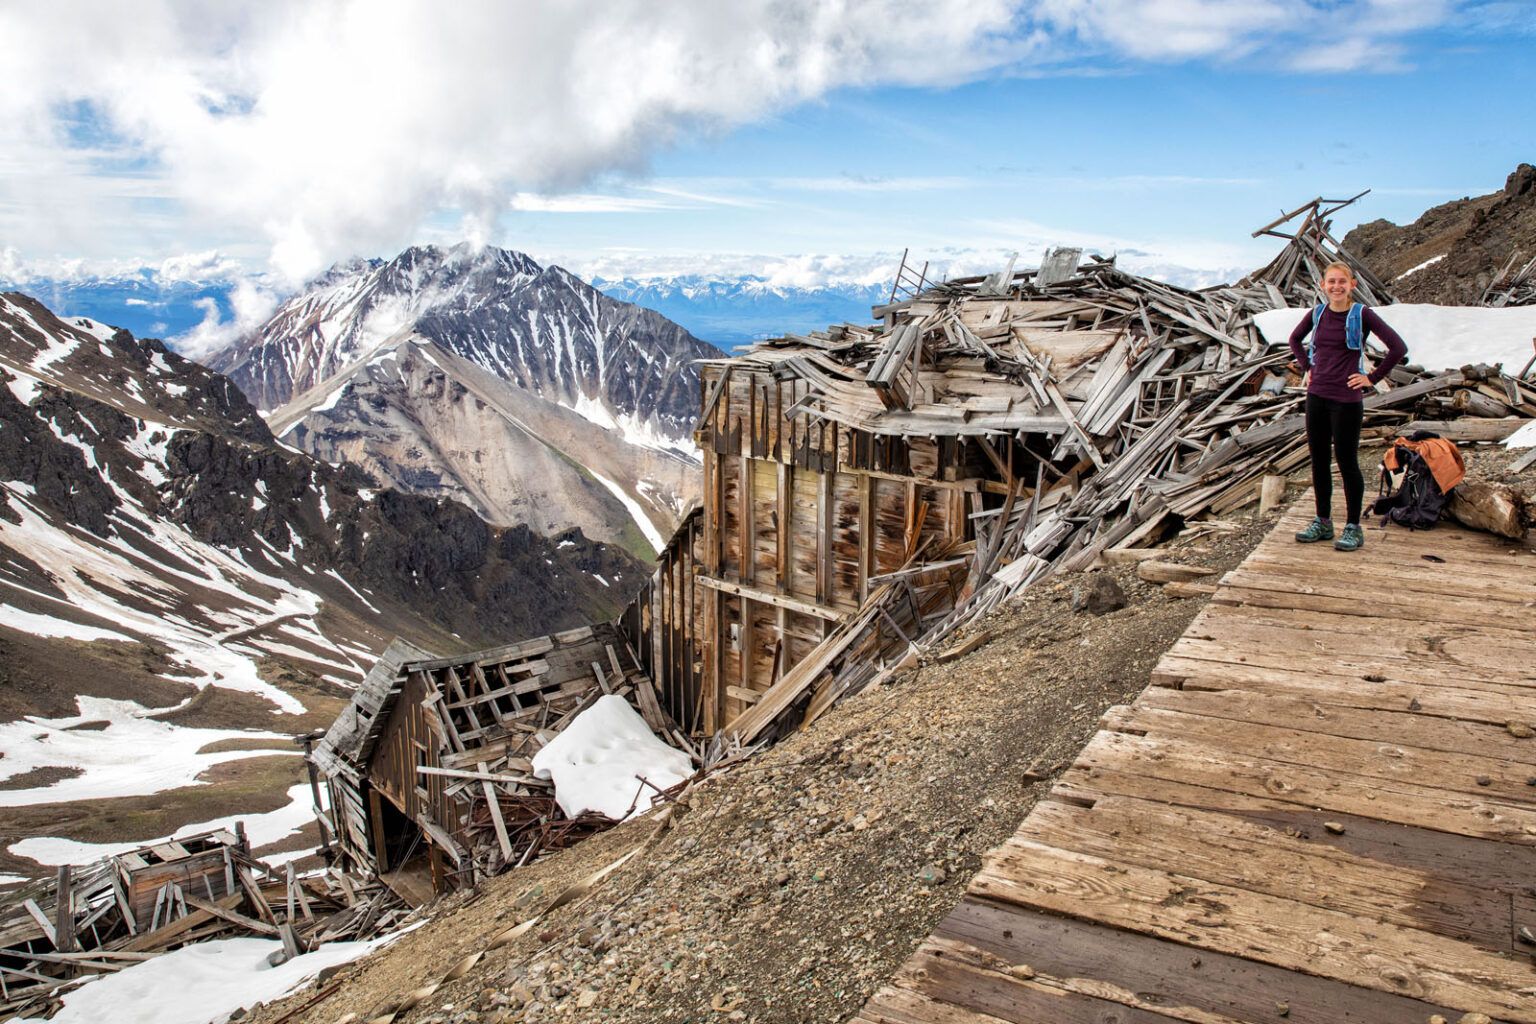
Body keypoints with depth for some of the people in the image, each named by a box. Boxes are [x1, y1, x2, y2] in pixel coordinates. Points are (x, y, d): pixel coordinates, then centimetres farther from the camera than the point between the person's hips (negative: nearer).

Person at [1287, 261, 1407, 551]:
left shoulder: (1362, 315, -8)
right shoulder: (1317, 314, 6)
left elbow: (1398, 348, -10)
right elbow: (1295, 339, 25)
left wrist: (1372, 378, -8)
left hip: (1346, 400, -5)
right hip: (1316, 397, 5)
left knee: (1347, 463, 1)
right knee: (1319, 461, 10)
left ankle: (1353, 527, 11)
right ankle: (1322, 522, 22)